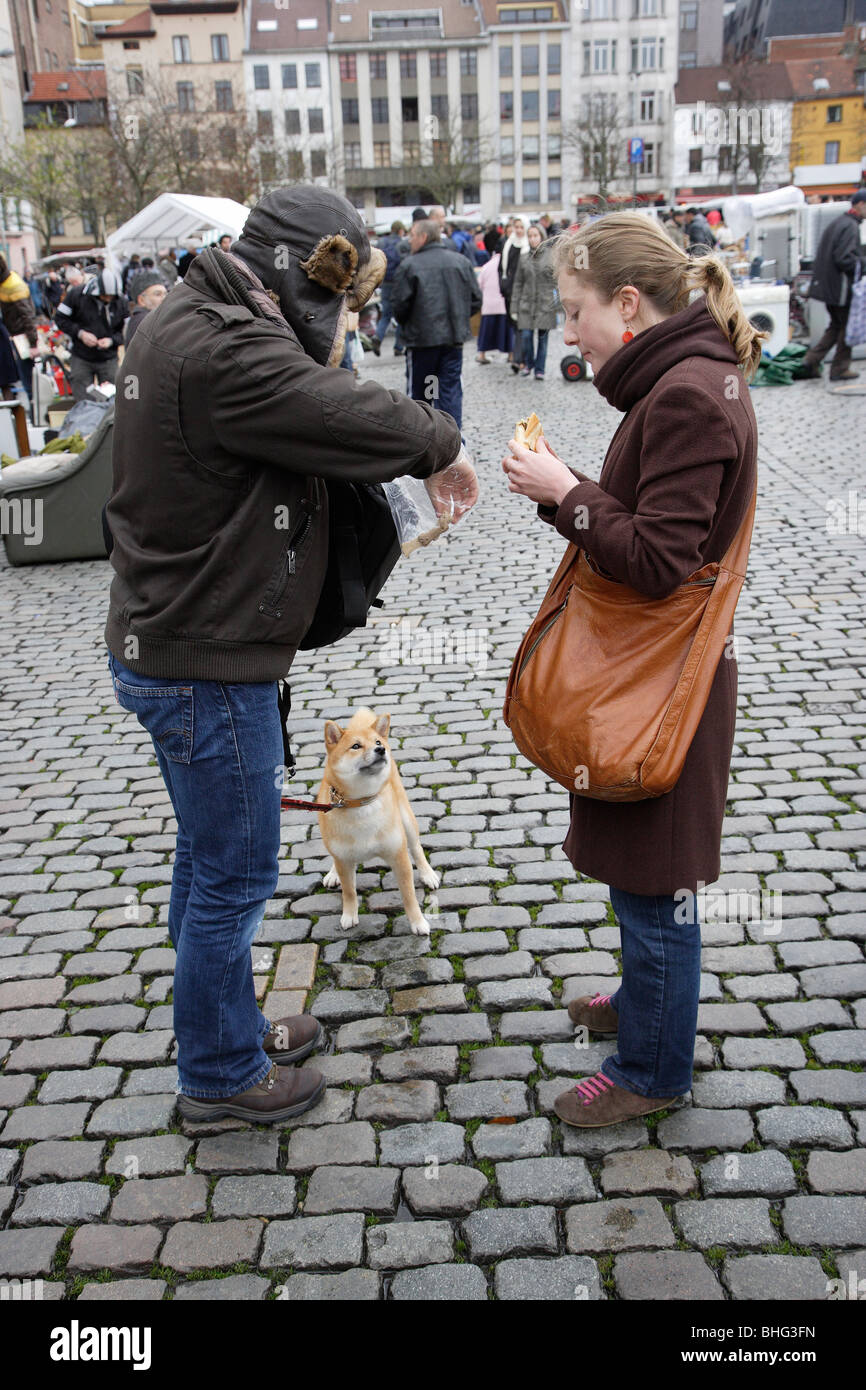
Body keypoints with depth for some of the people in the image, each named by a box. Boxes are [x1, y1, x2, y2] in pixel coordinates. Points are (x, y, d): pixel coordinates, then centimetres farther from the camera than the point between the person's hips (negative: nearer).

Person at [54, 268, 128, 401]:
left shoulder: (121, 302, -4)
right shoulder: (77, 294, -9)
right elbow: (60, 318, -3)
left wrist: (112, 340, -18)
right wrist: (80, 333, -17)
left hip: (108, 359, 1)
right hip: (81, 359, -1)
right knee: (82, 402, 2)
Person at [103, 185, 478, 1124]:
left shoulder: (185, 319, 10)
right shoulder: (225, 354, -25)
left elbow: (301, 408, 11)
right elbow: (364, 421, -25)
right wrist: (441, 445, -5)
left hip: (173, 642, 11)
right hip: (204, 665, -11)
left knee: (208, 855, 23)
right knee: (235, 875, 6)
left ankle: (226, 1023, 42)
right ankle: (221, 1073, 27)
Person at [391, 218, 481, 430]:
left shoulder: (409, 265, -9)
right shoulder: (461, 263, 5)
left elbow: (399, 305, -9)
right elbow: (476, 299, 6)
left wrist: (406, 324, 10)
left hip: (421, 339, -3)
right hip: (454, 338, 3)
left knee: (417, 391, 10)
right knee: (451, 389, 5)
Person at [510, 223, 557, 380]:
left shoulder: (551, 255, 0)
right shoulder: (523, 257, 7)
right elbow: (518, 283, 9)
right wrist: (514, 307, 5)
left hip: (546, 303, -1)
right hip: (527, 302, 2)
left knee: (543, 337, 1)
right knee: (526, 335, -6)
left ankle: (539, 369, 12)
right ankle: (528, 364, 17)